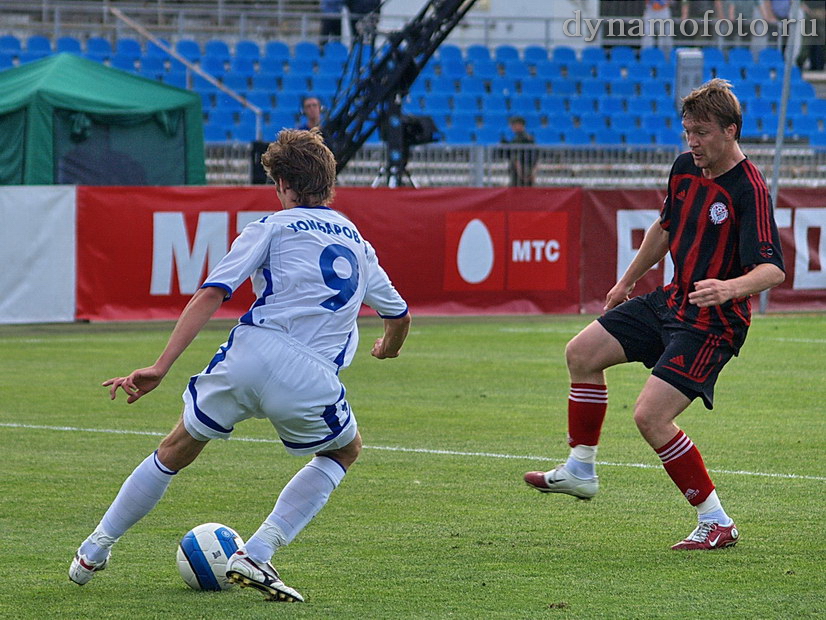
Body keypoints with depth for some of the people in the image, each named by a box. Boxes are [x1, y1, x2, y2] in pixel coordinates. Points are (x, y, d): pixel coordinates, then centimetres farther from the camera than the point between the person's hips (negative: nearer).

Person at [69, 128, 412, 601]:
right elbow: (400, 316, 37)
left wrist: (160, 368, -6)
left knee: (177, 450, 22)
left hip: (249, 355, -1)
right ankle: (256, 554, 15)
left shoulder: (273, 227, 9)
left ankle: (94, 552, 33)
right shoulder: (358, 243, 22)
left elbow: (211, 295, -3)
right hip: (309, 381, 1)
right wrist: (389, 348, 61)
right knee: (346, 450, 30)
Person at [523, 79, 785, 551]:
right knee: (583, 353, 9)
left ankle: (717, 523, -7)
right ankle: (581, 471, 21)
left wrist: (731, 287, -48)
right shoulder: (685, 168, 2)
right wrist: (627, 281, 30)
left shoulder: (749, 189, -22)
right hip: (671, 300, 9)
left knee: (651, 415, -17)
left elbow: (773, 268, -29)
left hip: (713, 323, -9)